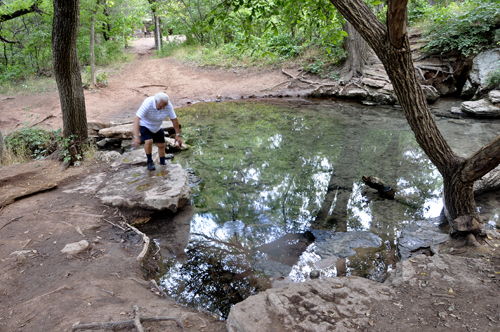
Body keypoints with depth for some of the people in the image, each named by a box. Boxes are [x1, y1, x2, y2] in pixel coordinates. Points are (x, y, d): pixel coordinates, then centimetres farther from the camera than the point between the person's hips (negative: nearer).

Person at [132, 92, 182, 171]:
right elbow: (137, 119, -44)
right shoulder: (148, 103, -39)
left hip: (157, 127, 4)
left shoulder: (168, 105, -27)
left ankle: (163, 164, 30)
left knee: (161, 145, 8)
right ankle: (149, 161, -2)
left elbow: (174, 119, -15)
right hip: (144, 125, -4)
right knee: (149, 141, -26)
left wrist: (177, 135, -13)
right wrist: (136, 137, -53)